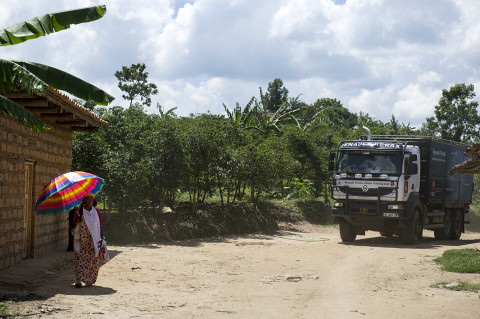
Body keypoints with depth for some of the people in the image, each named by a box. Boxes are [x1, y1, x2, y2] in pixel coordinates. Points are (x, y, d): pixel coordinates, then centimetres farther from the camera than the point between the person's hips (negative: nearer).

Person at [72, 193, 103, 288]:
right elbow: (74, 224, -3)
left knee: (94, 259, 4)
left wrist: (101, 238, 1)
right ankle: (79, 280, -16)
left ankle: (90, 280, 16)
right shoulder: (79, 211, -1)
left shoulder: (96, 211, 8)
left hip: (93, 239, 3)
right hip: (82, 239, -3)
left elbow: (100, 225, 9)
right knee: (80, 258, -11)